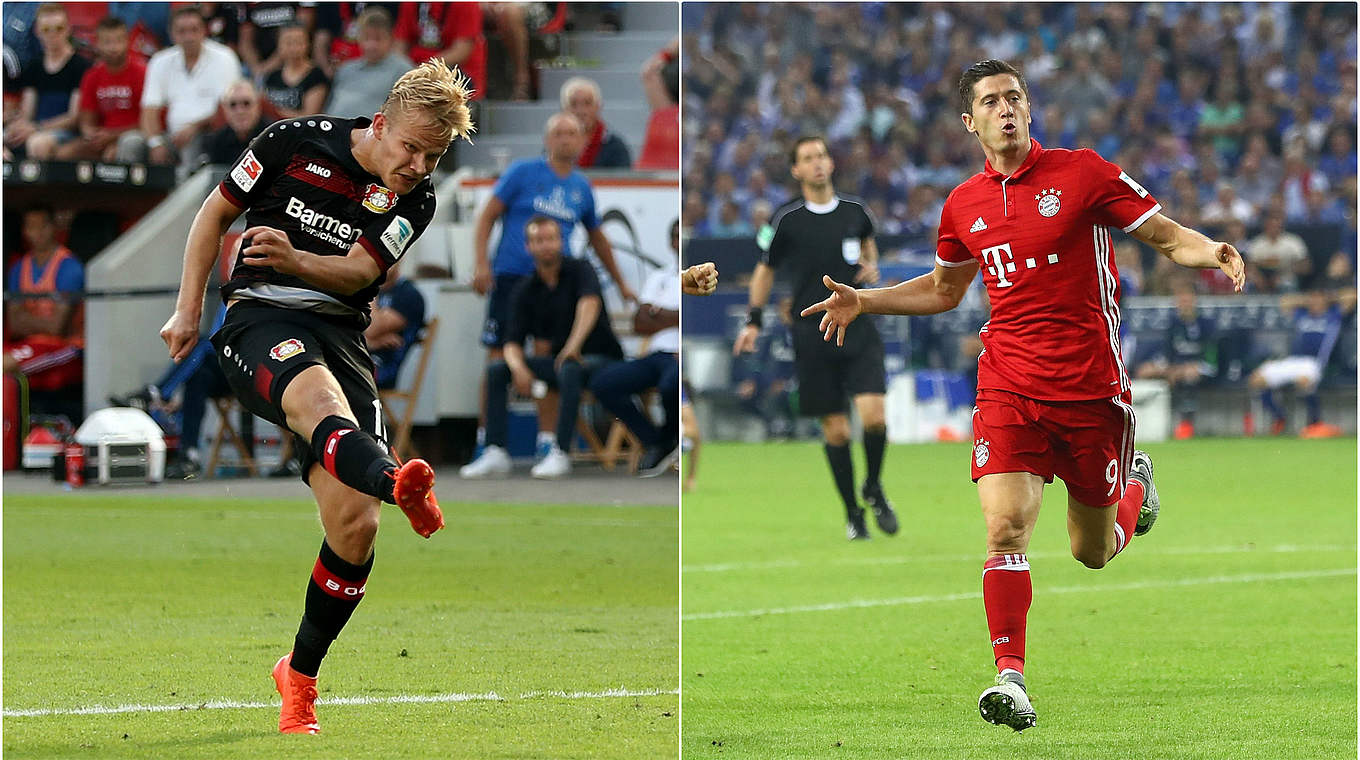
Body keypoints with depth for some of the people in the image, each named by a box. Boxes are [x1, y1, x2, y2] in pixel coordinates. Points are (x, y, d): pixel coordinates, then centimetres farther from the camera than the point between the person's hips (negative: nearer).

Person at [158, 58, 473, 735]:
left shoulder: (414, 200, 4)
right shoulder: (296, 142, -2)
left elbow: (358, 271, -7)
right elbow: (216, 211, 9)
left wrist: (294, 258, -26)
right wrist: (189, 310, 5)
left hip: (340, 331, 3)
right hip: (258, 318, -3)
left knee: (355, 525, -11)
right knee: (316, 394, -40)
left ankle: (300, 675, 10)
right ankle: (395, 483, -75)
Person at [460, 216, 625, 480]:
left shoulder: (580, 270, -9)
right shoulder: (525, 291, 4)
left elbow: (590, 304, -30)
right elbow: (513, 342, -2)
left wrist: (573, 347, -45)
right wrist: (518, 367, -26)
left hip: (600, 357, -6)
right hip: (557, 359, 6)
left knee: (569, 370, -39)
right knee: (497, 370, -11)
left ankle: (560, 454, -38)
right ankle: (496, 455, -18)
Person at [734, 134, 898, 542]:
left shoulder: (854, 210, 4)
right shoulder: (787, 220, -3)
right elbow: (765, 269, 10)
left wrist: (871, 266, 7)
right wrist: (754, 321, 3)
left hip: (859, 329, 1)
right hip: (813, 335, -1)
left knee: (873, 416, -15)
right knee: (835, 429, 0)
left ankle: (873, 489, 13)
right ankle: (853, 513, 15)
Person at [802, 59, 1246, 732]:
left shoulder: (1083, 173, -4)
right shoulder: (964, 205, 7)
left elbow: (1166, 236, -3)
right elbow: (944, 288, 26)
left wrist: (1209, 251, -25)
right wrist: (864, 301, 15)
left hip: (1091, 388, -2)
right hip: (1008, 390, 2)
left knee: (1093, 552, 12)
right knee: (1005, 525, -20)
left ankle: (1135, 485, 46)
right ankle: (1010, 676, -20)